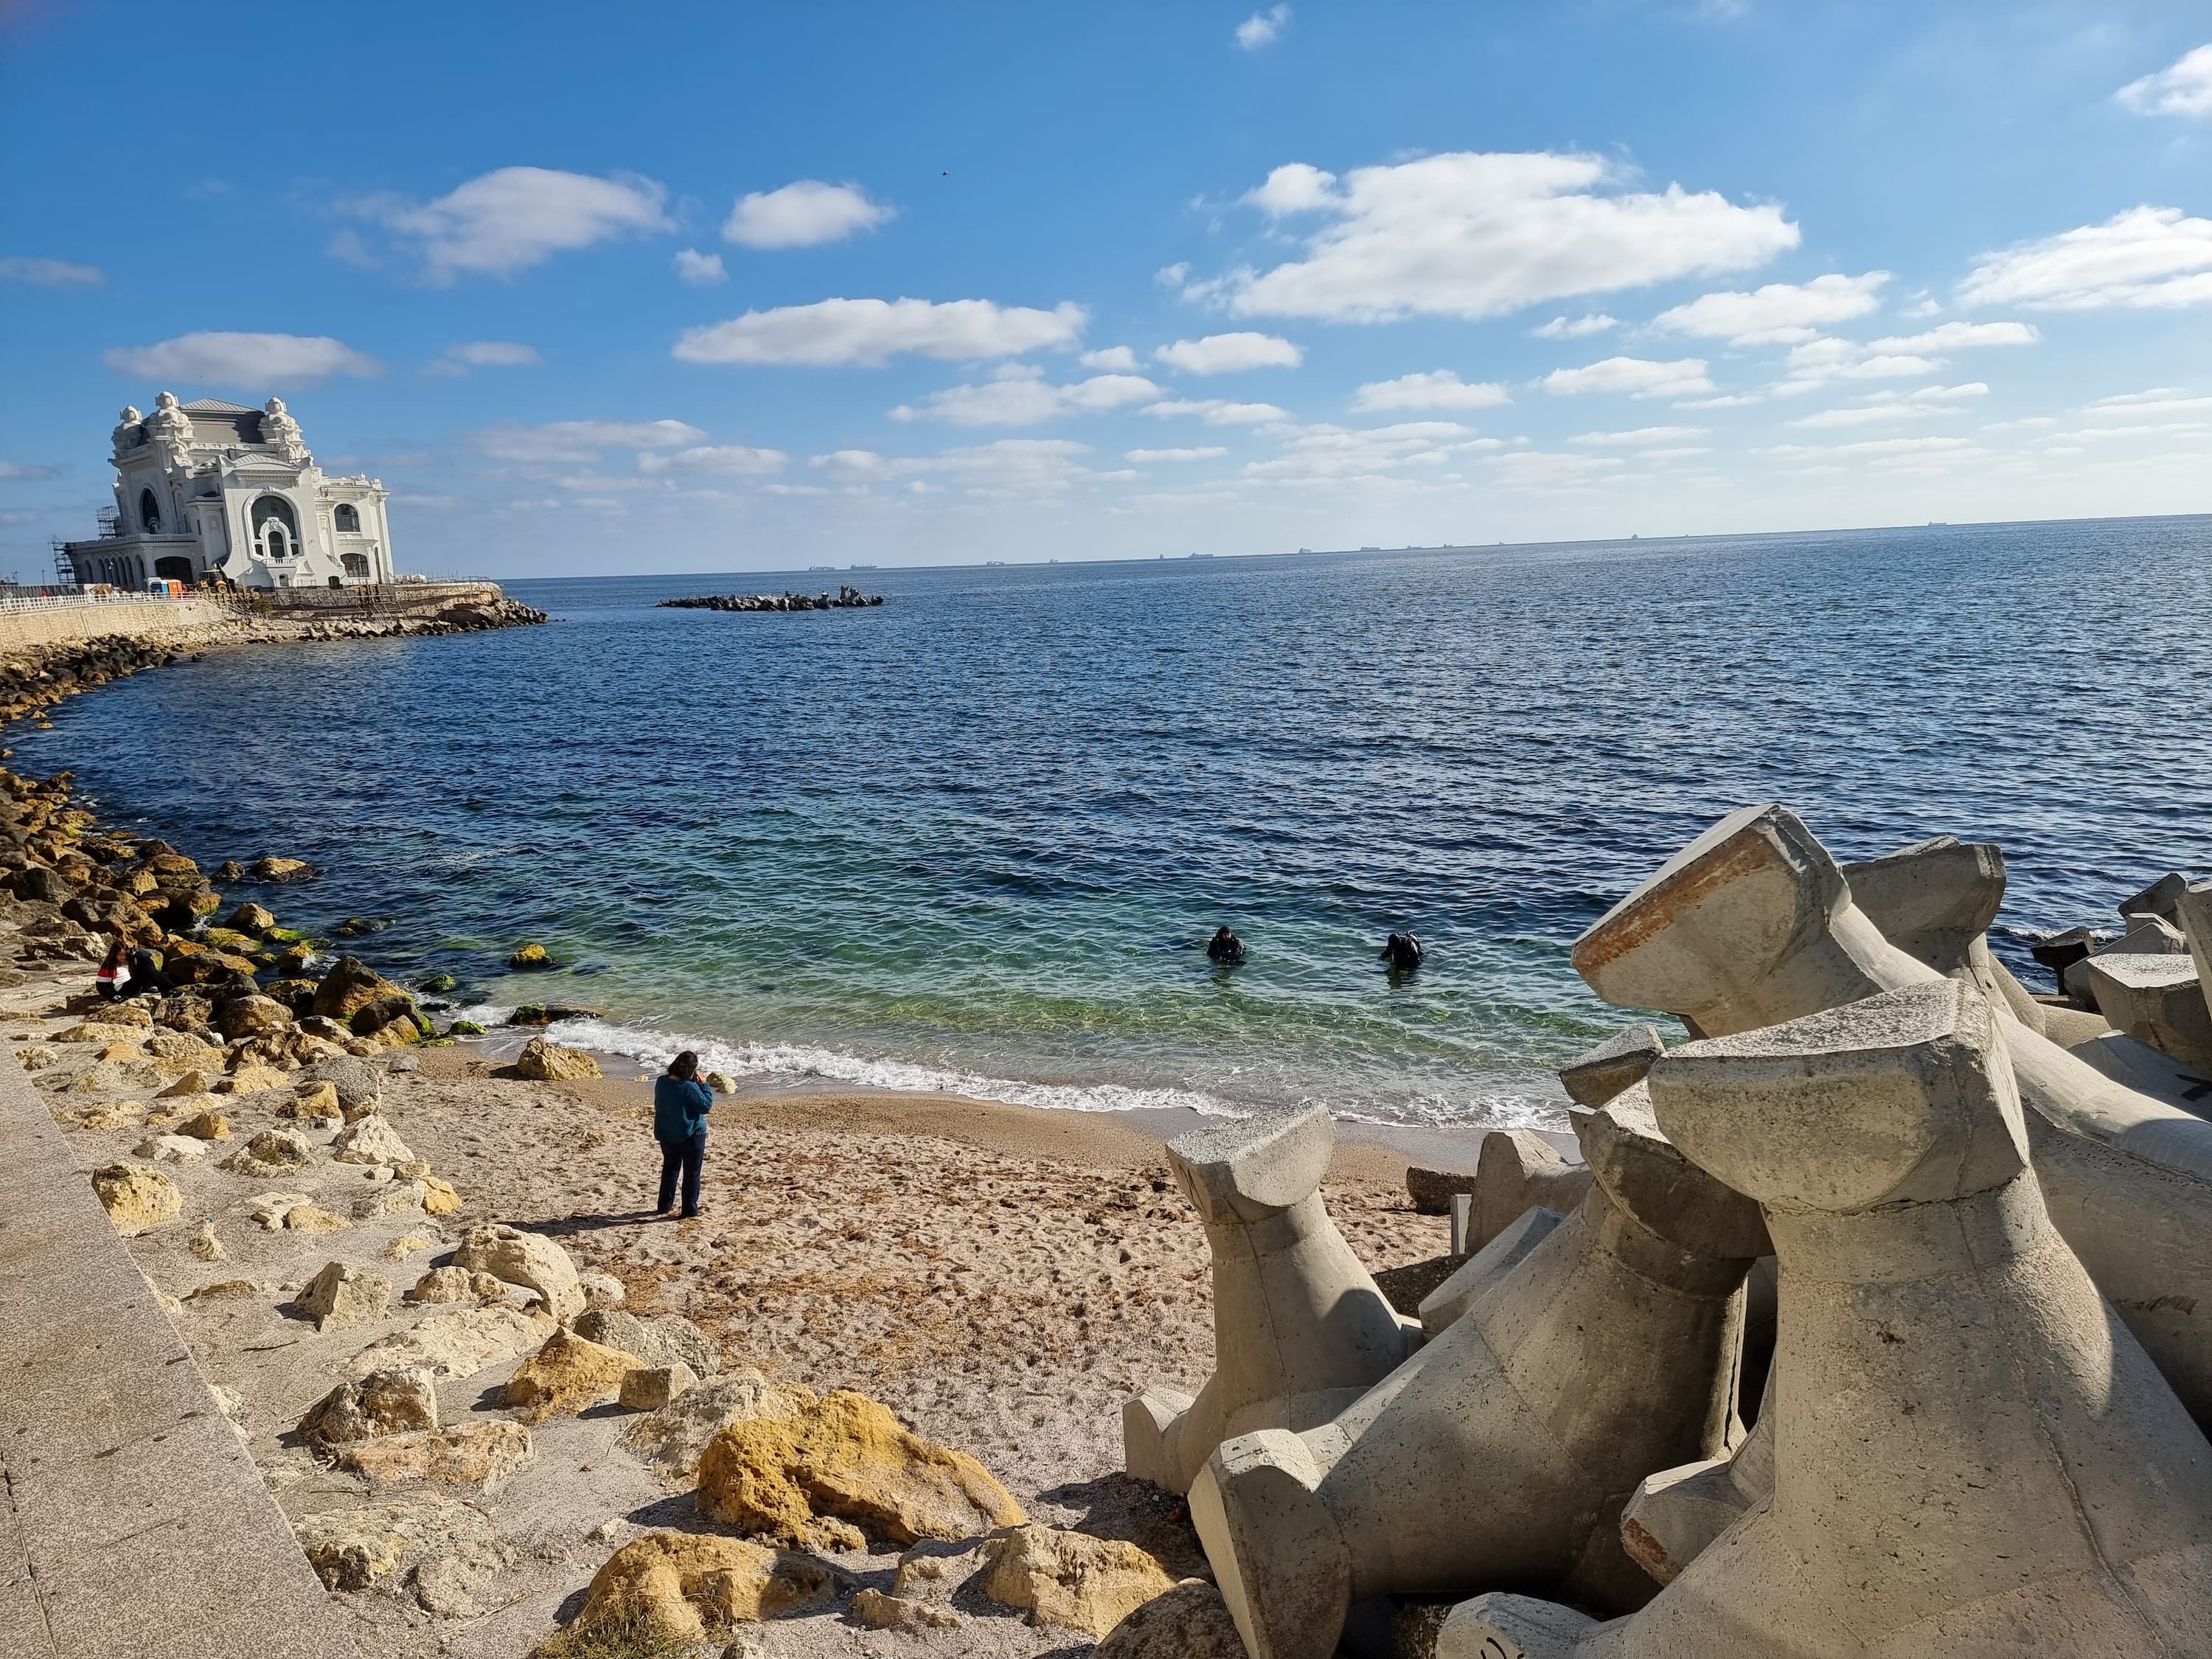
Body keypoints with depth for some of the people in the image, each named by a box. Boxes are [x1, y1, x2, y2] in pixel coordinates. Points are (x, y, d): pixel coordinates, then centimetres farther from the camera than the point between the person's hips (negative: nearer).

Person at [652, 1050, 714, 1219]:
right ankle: (690, 1210, 12)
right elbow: (707, 1106, -19)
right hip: (691, 1136, -6)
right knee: (692, 1173, 8)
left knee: (670, 1169, 24)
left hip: (667, 1135, 6)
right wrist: (703, 1084, -14)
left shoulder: (661, 1082, -6)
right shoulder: (690, 1088, -27)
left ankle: (665, 1205, 31)